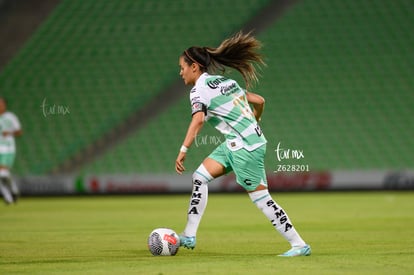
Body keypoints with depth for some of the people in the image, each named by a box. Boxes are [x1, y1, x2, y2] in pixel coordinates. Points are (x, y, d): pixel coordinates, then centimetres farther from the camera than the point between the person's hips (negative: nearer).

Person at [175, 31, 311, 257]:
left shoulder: (199, 89, -11)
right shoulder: (225, 81, 14)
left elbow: (198, 120, -28)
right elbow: (259, 101, 17)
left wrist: (183, 150, -33)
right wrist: (253, 124, 34)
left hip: (245, 148, -9)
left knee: (261, 198, -3)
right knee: (200, 177, 6)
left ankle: (299, 245, 3)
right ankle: (189, 236, 4)